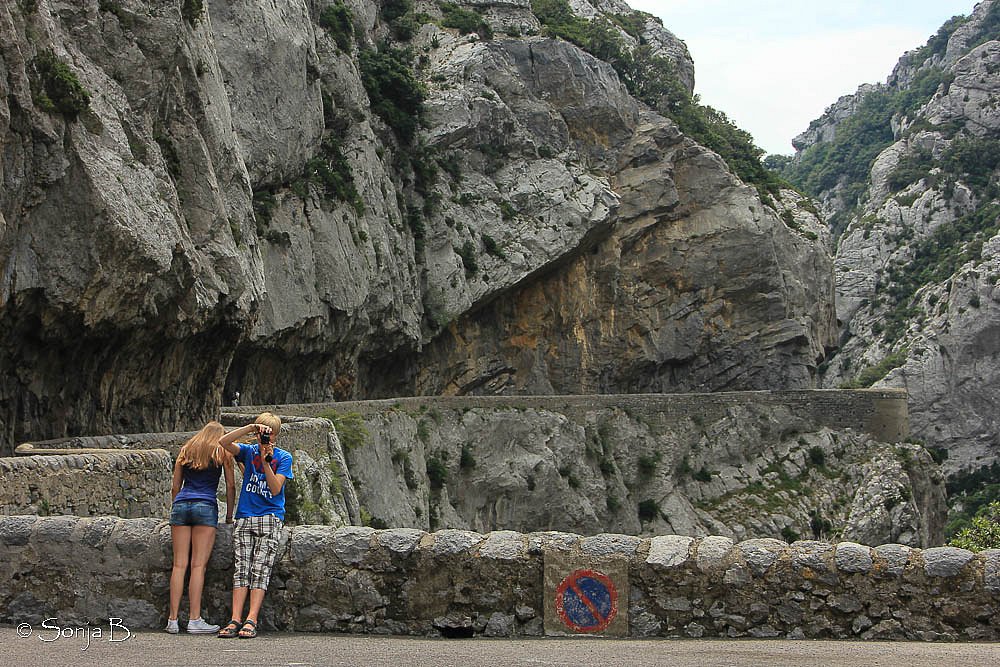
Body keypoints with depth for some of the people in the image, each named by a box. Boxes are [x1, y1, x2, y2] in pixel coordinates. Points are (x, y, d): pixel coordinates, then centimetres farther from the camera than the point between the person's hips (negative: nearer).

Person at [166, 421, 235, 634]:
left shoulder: (185, 451, 20)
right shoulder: (222, 452, 10)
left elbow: (175, 486, 18)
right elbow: (230, 486, 10)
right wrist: (229, 515, 18)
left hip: (181, 505, 3)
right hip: (205, 505, -3)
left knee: (179, 564, 2)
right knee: (198, 565, -5)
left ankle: (173, 620, -1)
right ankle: (194, 620, -8)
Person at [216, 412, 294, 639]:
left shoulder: (283, 457, 3)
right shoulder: (249, 451, 9)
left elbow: (275, 489, -8)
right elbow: (224, 442, -9)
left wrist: (265, 461, -17)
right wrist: (250, 428, -17)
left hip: (270, 518, -2)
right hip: (245, 517, 2)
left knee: (260, 569, -10)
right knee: (241, 568, -5)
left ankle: (251, 621, -16)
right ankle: (235, 620, -10)